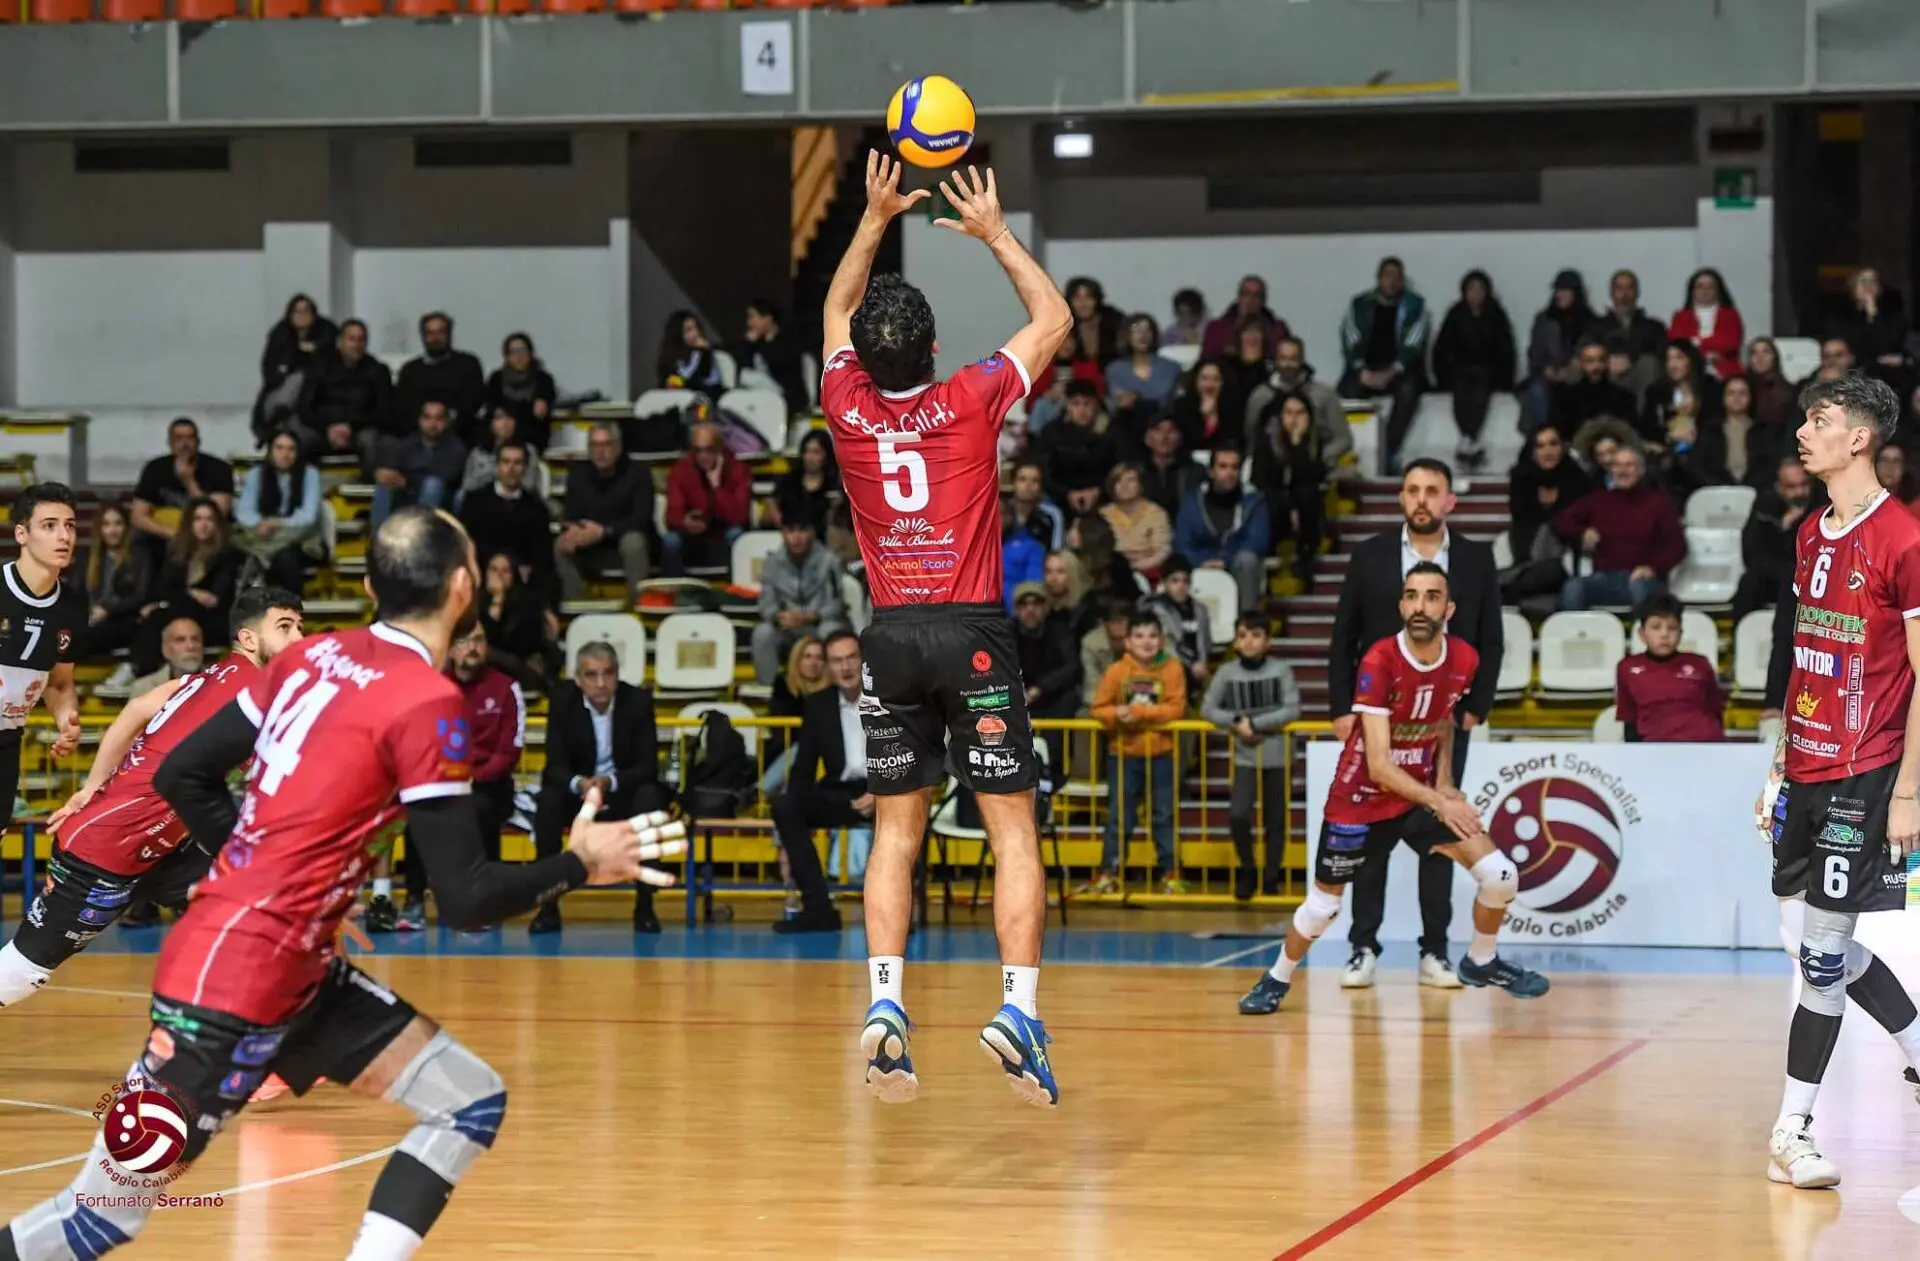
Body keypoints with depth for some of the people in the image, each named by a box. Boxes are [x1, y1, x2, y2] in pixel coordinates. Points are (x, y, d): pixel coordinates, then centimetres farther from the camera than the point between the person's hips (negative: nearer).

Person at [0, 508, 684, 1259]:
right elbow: (465, 898, -15)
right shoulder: (428, 703, -15)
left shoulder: (316, 655, 8)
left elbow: (182, 775, 13)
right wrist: (581, 866, -3)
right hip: (231, 979, -9)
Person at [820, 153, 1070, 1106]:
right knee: (1014, 829, -1)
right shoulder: (970, 402, -7)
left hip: (890, 636, 3)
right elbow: (1054, 318, 9)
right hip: (973, 633, -3)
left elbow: (836, 311, 21)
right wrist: (996, 234, 16)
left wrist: (875, 219, 24)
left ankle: (884, 1003, -7)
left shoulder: (847, 409, 0)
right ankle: (1018, 1010, -14)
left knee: (895, 830, 7)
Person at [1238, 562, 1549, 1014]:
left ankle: (1481, 962, 17)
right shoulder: (1379, 662, -27)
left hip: (1423, 791, 4)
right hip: (1362, 796, -4)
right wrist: (1439, 803, -38)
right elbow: (1379, 765, -30)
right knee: (1323, 906, 6)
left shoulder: (1464, 660, -10)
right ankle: (1277, 981, 33)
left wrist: (1445, 781, 2)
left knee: (1500, 875, -9)